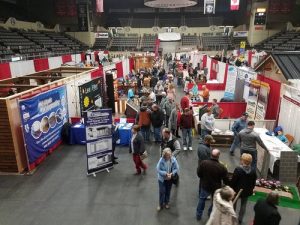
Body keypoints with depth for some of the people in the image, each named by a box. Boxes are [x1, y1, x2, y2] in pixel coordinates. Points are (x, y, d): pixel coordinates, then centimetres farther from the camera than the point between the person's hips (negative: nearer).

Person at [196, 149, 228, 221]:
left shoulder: (203, 163, -24)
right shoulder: (222, 167, -28)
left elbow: (199, 174, -10)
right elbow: (225, 180, -15)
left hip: (204, 185, 1)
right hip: (216, 188, -1)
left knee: (202, 199, 26)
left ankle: (198, 215, 37)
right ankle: (211, 214, 47)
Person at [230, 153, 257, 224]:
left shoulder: (238, 169, -26)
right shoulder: (253, 171, -12)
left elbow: (233, 181, -19)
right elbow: (253, 183, 0)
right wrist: (251, 190, 16)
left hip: (237, 190, -3)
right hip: (247, 191, 3)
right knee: (243, 205, 21)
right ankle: (240, 219, 32)